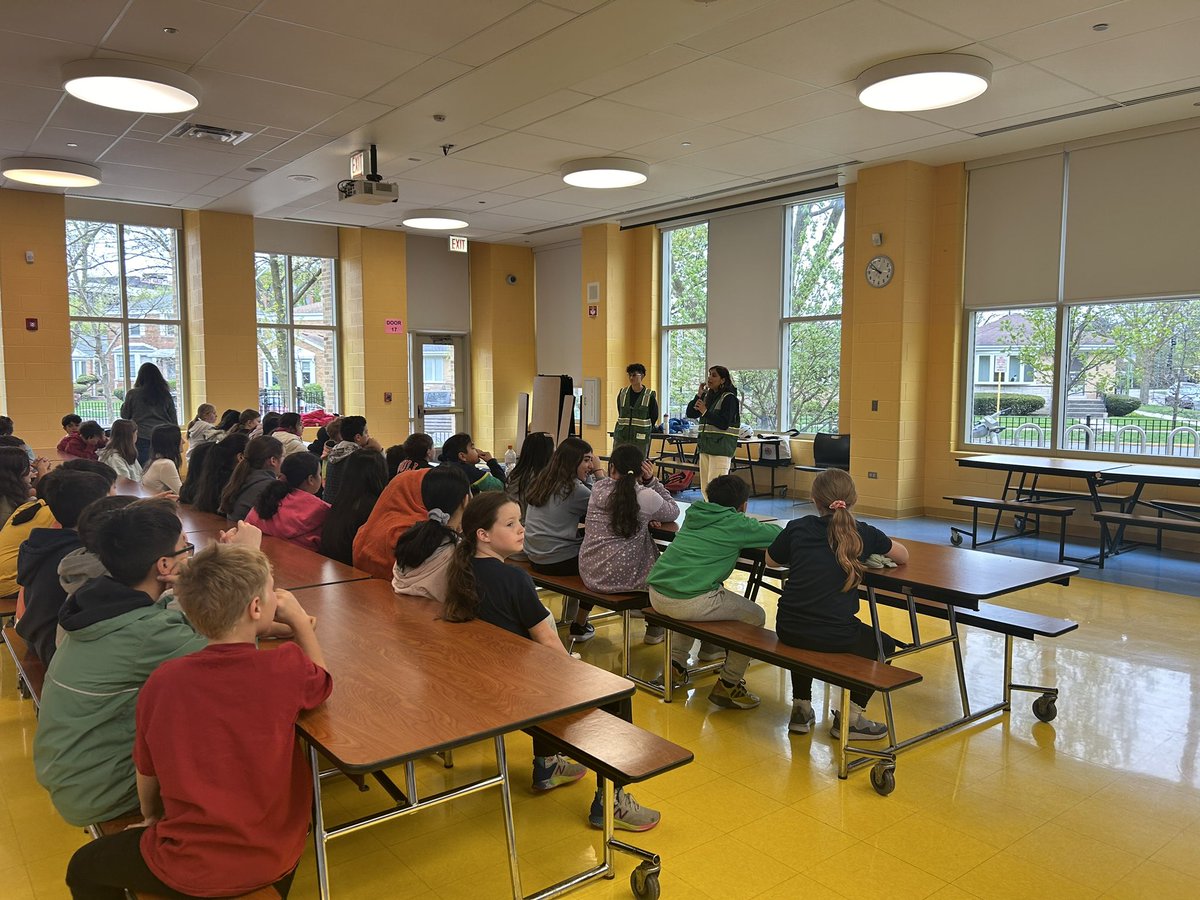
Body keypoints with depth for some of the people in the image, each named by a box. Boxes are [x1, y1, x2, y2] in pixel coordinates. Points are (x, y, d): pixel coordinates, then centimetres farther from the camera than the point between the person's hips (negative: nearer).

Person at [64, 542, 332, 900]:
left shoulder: (163, 681, -16)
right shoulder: (286, 668, -20)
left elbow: (147, 772, 0)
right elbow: (321, 682, 4)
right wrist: (300, 620, 7)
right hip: (277, 859, 1)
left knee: (83, 870, 27)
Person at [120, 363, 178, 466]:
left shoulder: (133, 394, -3)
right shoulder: (166, 395, 2)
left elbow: (124, 415, 9)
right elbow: (174, 420, 7)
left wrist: (124, 404, 26)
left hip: (142, 438, -1)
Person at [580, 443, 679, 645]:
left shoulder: (598, 489, 1)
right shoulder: (646, 496, -11)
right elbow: (673, 512, 7)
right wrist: (652, 481, 2)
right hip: (621, 577, -5)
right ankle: (654, 629, 35)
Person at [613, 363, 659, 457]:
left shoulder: (650, 396, -4)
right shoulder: (622, 393, 6)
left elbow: (654, 417, 7)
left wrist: (644, 430, 10)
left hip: (641, 438, -3)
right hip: (621, 437, 3)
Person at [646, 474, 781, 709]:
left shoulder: (694, 514, 19)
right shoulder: (736, 524, 0)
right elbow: (779, 534, 8)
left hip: (656, 595, 8)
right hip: (689, 603, -7)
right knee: (755, 616, 13)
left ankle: (676, 663, 36)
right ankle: (727, 685, 15)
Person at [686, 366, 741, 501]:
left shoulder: (729, 398, -8)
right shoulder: (708, 396, 14)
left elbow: (724, 424, -17)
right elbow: (690, 414, 12)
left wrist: (705, 412, -18)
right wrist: (699, 395, 2)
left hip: (721, 446, -8)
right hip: (706, 444, 8)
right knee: (705, 489, 10)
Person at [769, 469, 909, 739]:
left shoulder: (798, 528, 4)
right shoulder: (864, 534, 1)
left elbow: (771, 560, 21)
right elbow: (903, 556, 19)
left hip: (788, 630, 3)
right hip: (835, 636, -3)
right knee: (884, 645, 27)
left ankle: (801, 706, 37)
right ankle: (850, 715, 20)